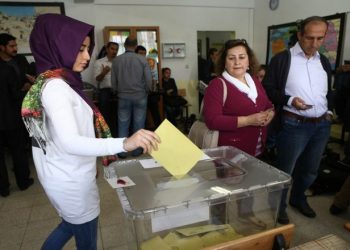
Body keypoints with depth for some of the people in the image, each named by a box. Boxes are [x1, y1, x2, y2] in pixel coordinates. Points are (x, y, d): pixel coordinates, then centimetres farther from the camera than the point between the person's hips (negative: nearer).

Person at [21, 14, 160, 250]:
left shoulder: (59, 82, 7)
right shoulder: (55, 86, -23)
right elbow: (70, 142, -35)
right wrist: (124, 143, -47)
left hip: (69, 175, 9)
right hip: (71, 180, -9)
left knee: (73, 224, 31)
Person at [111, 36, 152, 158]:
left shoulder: (116, 60, -3)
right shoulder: (142, 59, -6)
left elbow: (113, 82, -1)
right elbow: (149, 80, -7)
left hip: (123, 97, 1)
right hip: (140, 96, -1)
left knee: (123, 125, 9)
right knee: (138, 125, 9)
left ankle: (122, 152, 15)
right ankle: (137, 151, 17)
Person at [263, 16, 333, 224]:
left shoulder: (324, 61, 12)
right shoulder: (282, 59, -6)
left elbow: (329, 91, 24)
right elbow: (268, 89, -8)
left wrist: (330, 110, 8)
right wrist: (289, 100, -21)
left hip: (322, 125, 6)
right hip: (294, 125, -6)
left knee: (311, 170, 20)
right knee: (285, 170, 6)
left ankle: (298, 198, 44)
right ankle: (279, 207, 27)